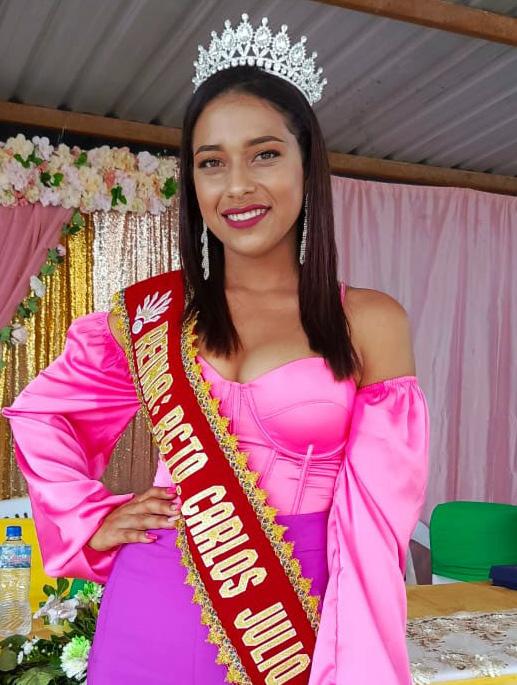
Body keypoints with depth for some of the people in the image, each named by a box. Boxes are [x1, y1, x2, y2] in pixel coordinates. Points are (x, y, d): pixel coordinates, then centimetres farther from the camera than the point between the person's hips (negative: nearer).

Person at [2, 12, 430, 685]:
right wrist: (91, 520, 2)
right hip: (152, 612, 2)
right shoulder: (155, 309, 0)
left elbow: (373, 524, -8)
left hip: (296, 624, -1)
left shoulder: (371, 322, -7)